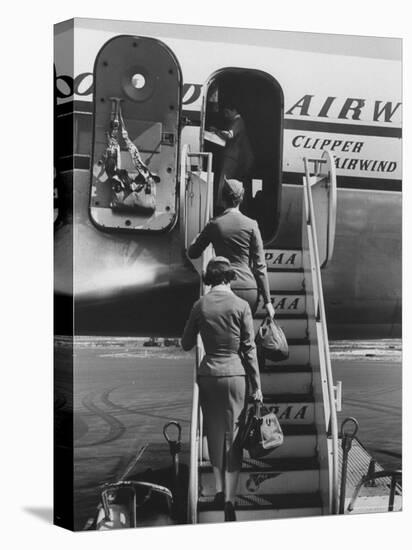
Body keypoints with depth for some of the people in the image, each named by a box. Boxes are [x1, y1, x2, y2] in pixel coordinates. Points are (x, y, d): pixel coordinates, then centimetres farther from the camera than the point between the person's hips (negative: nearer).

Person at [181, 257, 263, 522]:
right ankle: (230, 498, 2)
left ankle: (220, 489, 23)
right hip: (235, 373, -2)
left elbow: (187, 344, 8)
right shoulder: (240, 305, -6)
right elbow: (249, 348, -5)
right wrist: (257, 385, 0)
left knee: (214, 433, 16)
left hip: (208, 374, 2)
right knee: (233, 435, 4)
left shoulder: (200, 306, 0)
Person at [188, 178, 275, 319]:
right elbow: (259, 266, -1)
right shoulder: (251, 225, -1)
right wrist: (267, 301, 3)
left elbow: (192, 253, 12)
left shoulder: (214, 224, 1)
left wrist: (198, 236, 32)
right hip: (249, 289, 0)